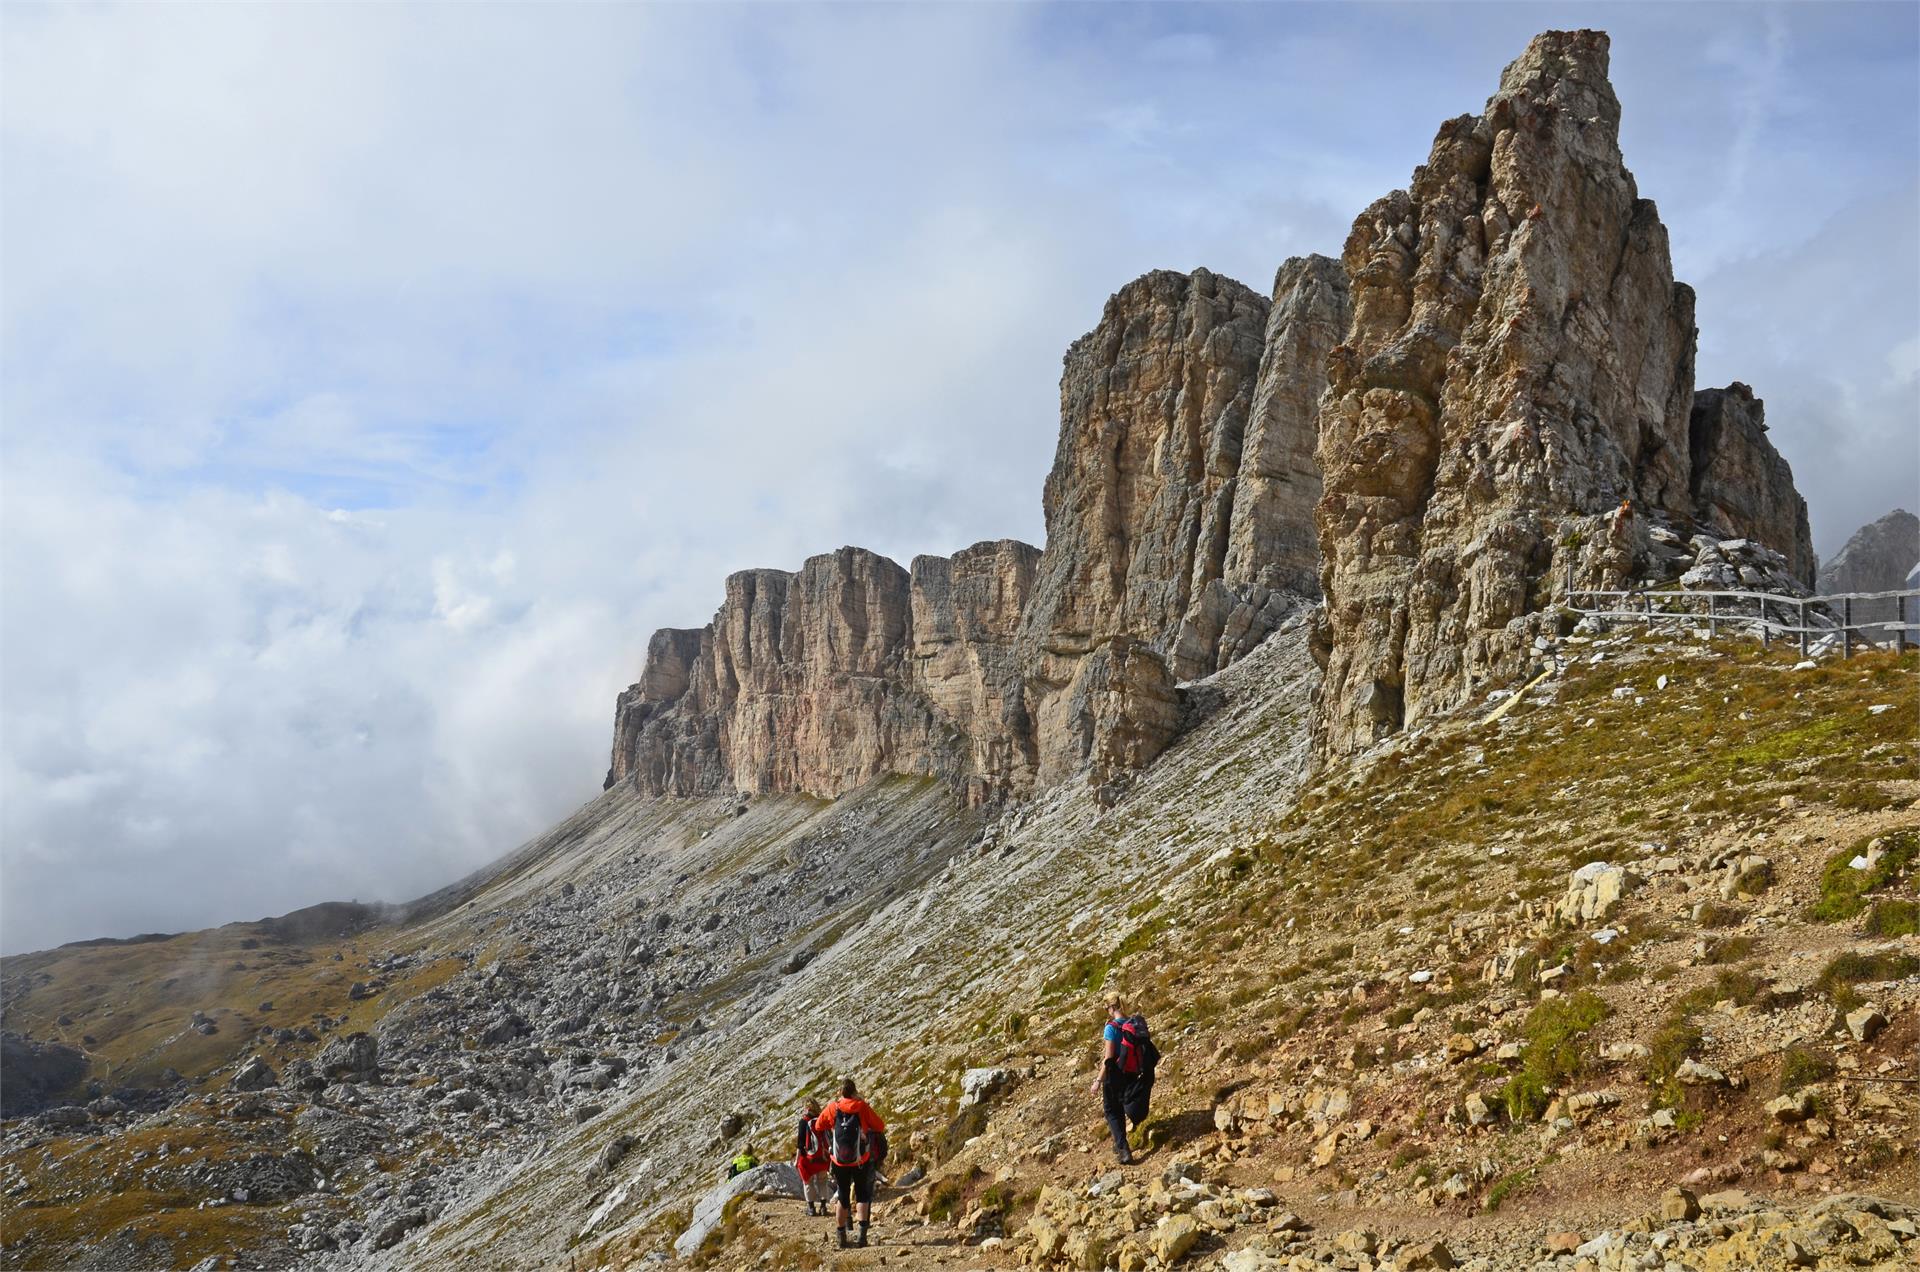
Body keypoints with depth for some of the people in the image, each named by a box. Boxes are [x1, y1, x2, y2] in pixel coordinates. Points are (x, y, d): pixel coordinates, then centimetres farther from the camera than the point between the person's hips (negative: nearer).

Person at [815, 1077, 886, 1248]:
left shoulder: (832, 1109, -6)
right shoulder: (863, 1107, -10)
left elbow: (818, 1126, 8)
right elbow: (880, 1126, -5)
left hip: (839, 1163, 1)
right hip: (861, 1161, -1)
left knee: (843, 1198, 15)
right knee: (862, 1196, 12)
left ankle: (842, 1238, 17)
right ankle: (862, 1234, -3)